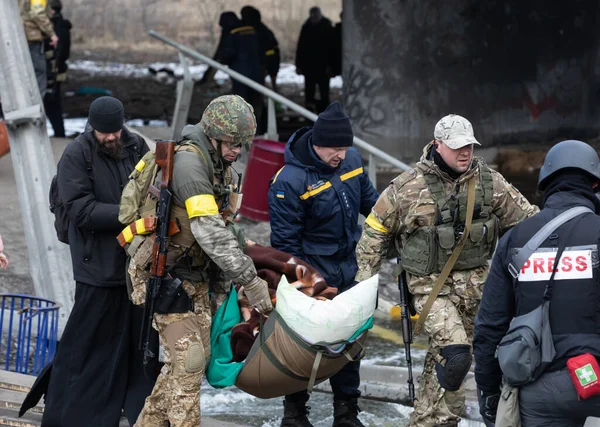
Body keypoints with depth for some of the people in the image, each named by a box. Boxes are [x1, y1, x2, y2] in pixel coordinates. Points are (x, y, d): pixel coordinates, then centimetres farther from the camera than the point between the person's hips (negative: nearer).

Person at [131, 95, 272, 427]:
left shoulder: (221, 170, 9)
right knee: (188, 357, -12)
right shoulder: (188, 162, -22)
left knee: (199, 351, 11)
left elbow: (225, 230, 13)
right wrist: (249, 281, -29)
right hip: (163, 273, -9)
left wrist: (222, 287, 9)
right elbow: (209, 232, -30)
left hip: (194, 276, 9)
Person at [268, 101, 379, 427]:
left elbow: (369, 199, 17)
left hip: (346, 268, 6)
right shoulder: (290, 180, -22)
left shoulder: (352, 160, -3)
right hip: (311, 271, -6)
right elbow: (285, 240, -17)